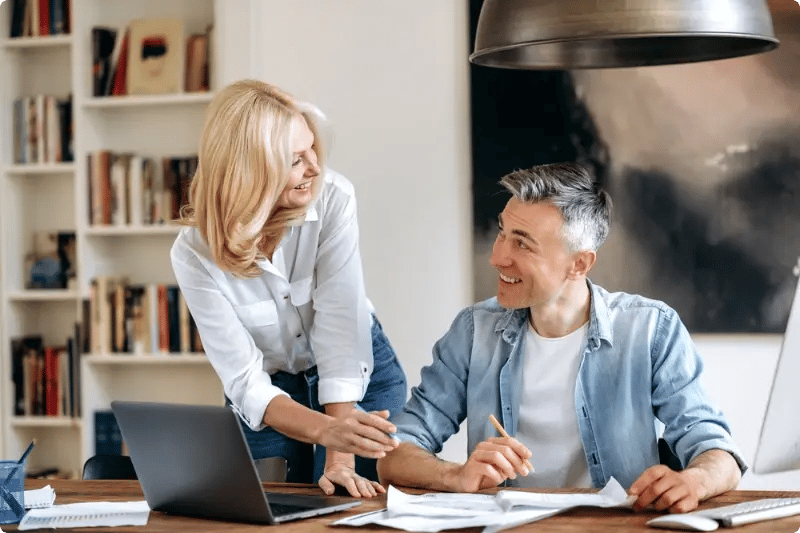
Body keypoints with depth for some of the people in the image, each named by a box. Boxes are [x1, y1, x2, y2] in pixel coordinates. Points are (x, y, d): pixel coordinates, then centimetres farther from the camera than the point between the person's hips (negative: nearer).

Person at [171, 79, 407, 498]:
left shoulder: (333, 199, -25)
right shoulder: (193, 253, -24)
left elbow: (340, 328, -28)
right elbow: (245, 381, -26)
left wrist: (340, 461, -33)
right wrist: (326, 430, -45)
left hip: (359, 377, 0)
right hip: (270, 394, 0)